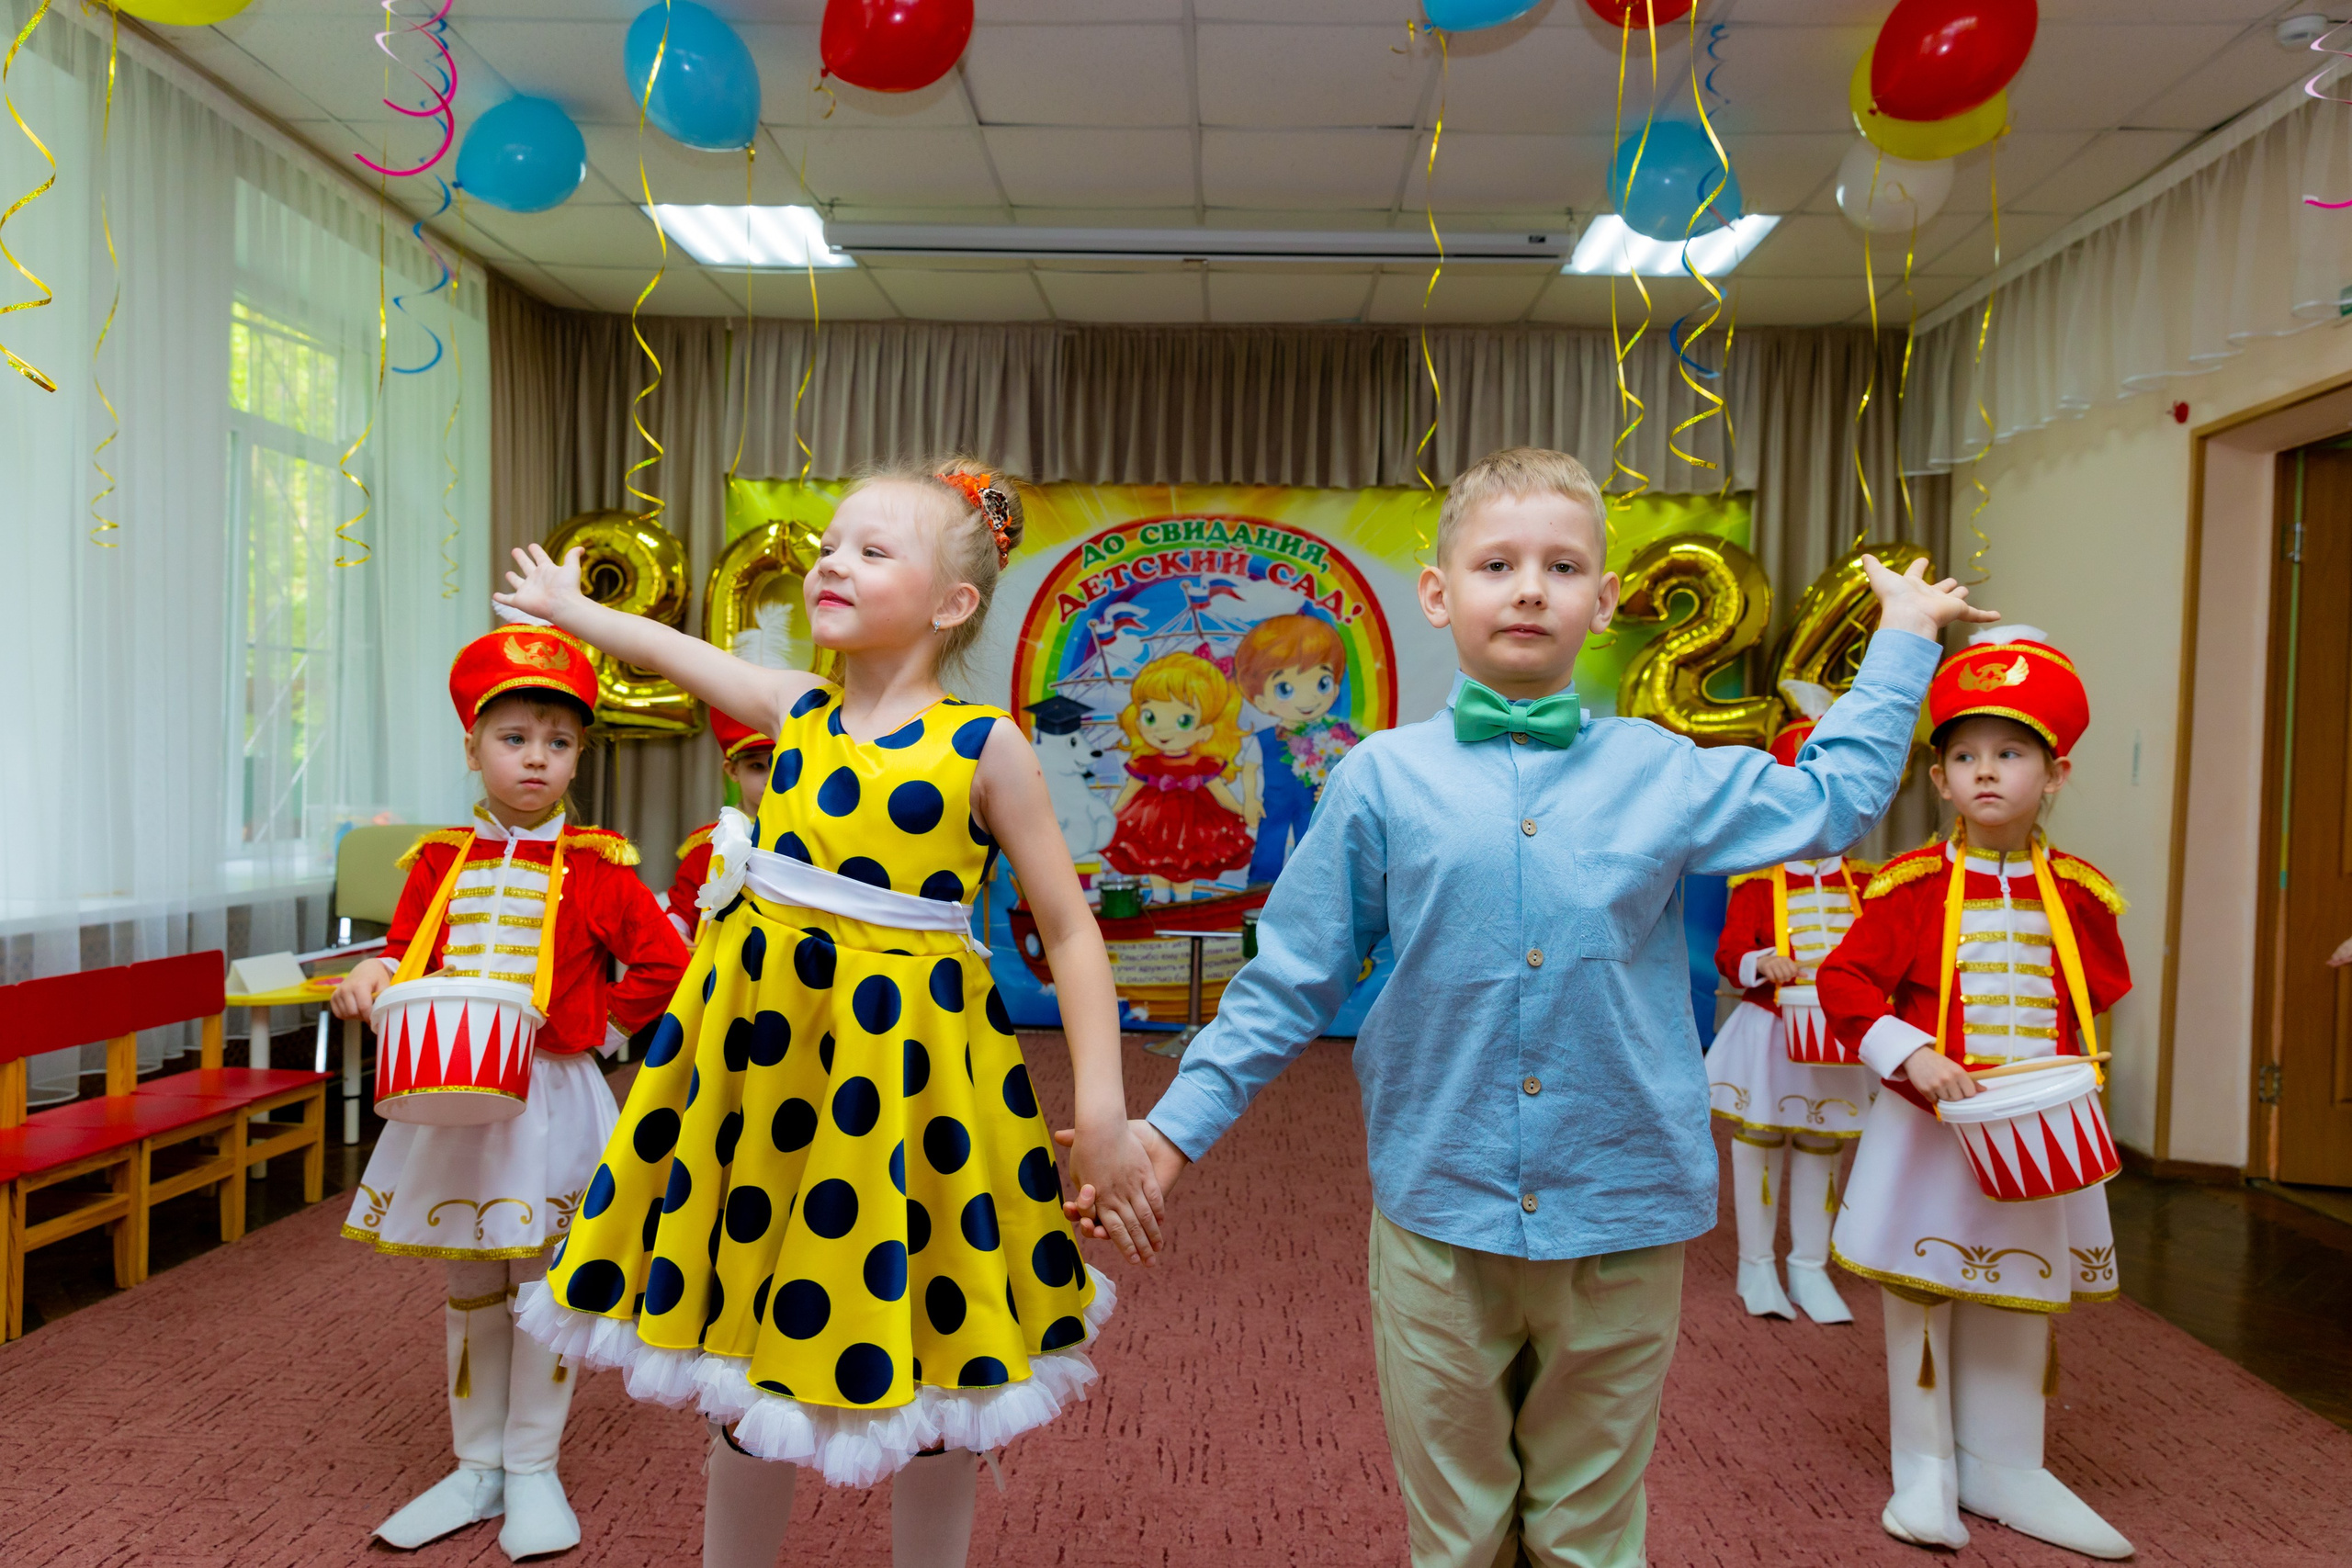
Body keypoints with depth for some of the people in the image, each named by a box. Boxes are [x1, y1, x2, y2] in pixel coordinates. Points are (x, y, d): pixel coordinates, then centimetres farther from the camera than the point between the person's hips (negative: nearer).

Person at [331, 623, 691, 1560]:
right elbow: (406, 956, 10)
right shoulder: (438, 864, 5)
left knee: (543, 1288, 6)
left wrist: (603, 1025, -7)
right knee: (469, 1289, 15)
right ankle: (475, 1469, 31)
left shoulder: (595, 870, -6)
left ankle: (532, 1471, 24)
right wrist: (374, 978, -11)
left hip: (550, 1099, -3)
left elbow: (665, 966, -6)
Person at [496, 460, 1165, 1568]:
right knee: (750, 1355, 17)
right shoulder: (798, 713, 4)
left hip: (901, 1058, -4)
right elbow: (670, 650, 24)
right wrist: (568, 606, 41)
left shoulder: (984, 744, -9)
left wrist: (1104, 1113, -15)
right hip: (760, 1051, 4)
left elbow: (1070, 933, -8)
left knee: (924, 1377, 11)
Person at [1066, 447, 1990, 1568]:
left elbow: (1829, 801, 16)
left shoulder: (1660, 772, 1)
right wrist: (1176, 1124, -4)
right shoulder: (1381, 778, -4)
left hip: (1621, 1214, 1)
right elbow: (1292, 978, -1)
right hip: (1439, 1212, -1)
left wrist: (1903, 639, 20)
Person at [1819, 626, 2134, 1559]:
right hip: (1930, 1125, -3)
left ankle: (2002, 1470, 31)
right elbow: (1846, 981, -11)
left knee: (2022, 1297, 14)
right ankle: (1926, 1468, 23)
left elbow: (2103, 1000, 9)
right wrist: (1911, 1057, -22)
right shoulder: (1912, 886, -9)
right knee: (1919, 1291, 7)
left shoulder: (2076, 894, 0)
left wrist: (2061, 1077, -7)